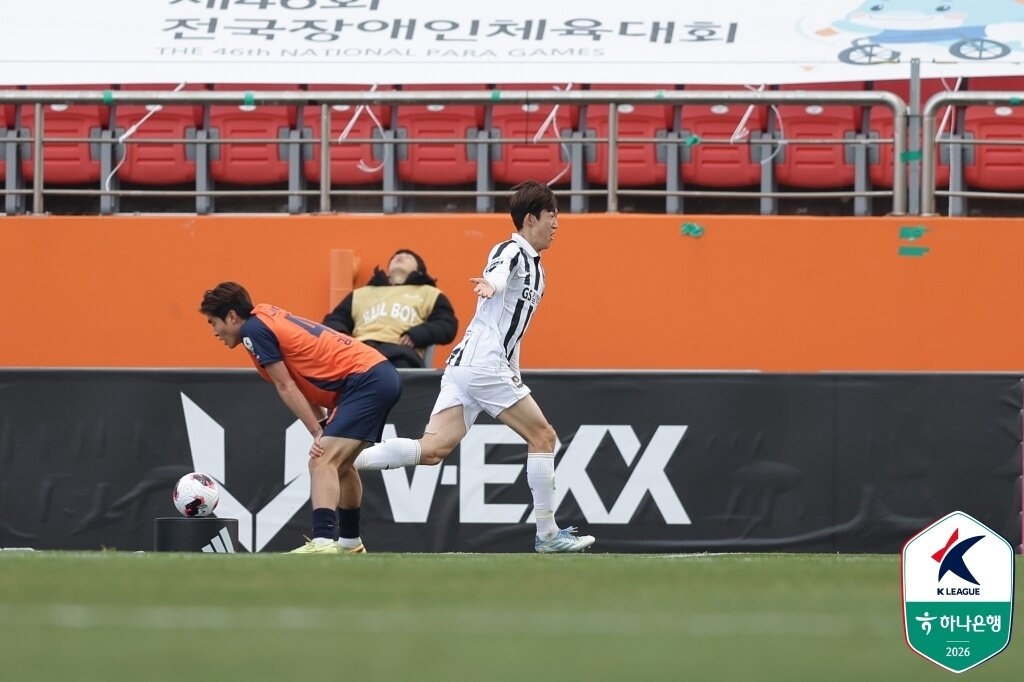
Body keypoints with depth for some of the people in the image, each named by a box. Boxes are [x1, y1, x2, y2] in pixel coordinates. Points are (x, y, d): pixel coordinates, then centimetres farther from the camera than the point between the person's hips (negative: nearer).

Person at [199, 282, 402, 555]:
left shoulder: (254, 329, -9)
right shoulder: (267, 317, 19)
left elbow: (286, 387, -10)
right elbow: (303, 383, 15)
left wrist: (318, 433, -9)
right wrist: (325, 427, 5)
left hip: (365, 381, -10)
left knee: (322, 461, -20)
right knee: (340, 464, 24)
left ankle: (322, 542, -34)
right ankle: (350, 543, 35)